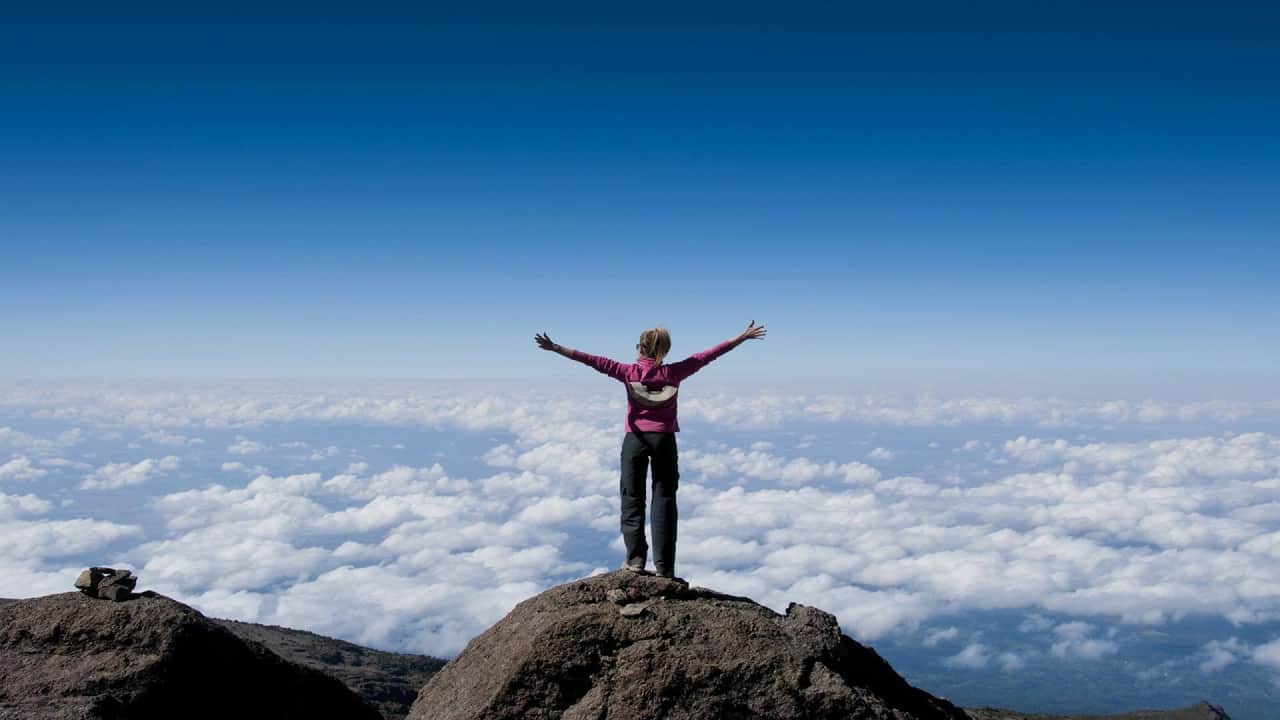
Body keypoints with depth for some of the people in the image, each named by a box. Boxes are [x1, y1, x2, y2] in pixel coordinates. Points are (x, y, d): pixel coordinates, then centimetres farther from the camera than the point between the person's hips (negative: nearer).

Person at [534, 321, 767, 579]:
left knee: (632, 499, 8)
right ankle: (664, 566, -1)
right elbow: (706, 356, 4)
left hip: (635, 439, -1)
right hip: (664, 439, 1)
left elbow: (594, 361, -5)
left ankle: (635, 558, 1)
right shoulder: (673, 372, 0)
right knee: (664, 499, 3)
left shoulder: (629, 372, -3)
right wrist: (742, 338, 10)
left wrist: (556, 348, -3)